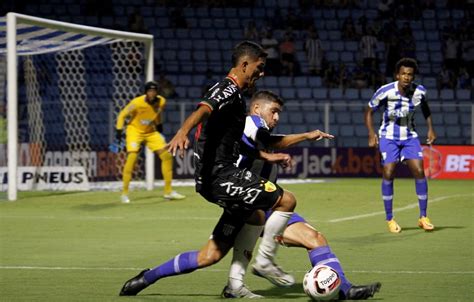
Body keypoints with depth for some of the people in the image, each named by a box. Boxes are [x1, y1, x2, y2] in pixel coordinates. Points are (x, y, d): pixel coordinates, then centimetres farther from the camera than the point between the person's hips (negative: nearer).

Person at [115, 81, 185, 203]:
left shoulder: (161, 102, -11)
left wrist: (159, 125, 19)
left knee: (167, 156, -1)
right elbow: (122, 115, -14)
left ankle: (168, 191, 12)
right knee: (132, 157, -24)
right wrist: (119, 130, -19)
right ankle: (124, 193, -14)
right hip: (135, 130, -5)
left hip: (151, 132, 5)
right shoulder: (137, 103, -25)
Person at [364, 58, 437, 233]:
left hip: (409, 136, 3)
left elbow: (425, 109, 14)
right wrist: (371, 133, -17)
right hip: (388, 137, -2)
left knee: (419, 171, -10)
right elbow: (369, 111, -6)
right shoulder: (385, 91, -19)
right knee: (388, 174, -12)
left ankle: (423, 217, 0)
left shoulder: (420, 92, -10)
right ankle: (389, 219, 2)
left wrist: (430, 129, 5)